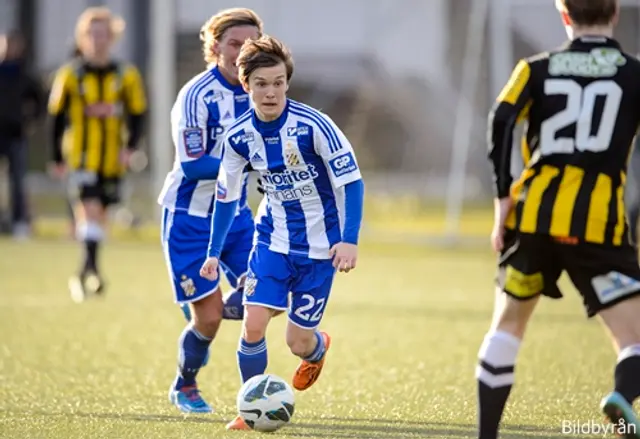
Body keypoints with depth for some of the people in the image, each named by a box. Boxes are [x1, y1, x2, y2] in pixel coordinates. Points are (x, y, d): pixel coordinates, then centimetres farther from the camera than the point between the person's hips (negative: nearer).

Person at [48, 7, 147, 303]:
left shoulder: (126, 76, 4)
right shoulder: (70, 75, -1)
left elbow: (138, 114, 7)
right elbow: (57, 117, 4)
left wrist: (130, 148, -8)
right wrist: (58, 159, 4)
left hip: (112, 162, 3)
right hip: (81, 159, -2)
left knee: (98, 214, 8)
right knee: (90, 209, -19)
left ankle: (85, 276, 20)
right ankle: (90, 267, -22)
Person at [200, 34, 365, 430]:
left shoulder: (314, 126, -21)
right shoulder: (240, 137, -8)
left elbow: (351, 182, -15)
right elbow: (226, 196, 7)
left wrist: (349, 240, -24)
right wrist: (214, 252, 9)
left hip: (319, 246, -3)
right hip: (272, 239, 3)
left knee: (298, 342, 2)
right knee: (253, 324, -14)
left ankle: (319, 348, 41)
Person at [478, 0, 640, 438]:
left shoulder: (537, 69, 11)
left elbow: (501, 123, -3)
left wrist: (503, 205, -2)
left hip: (533, 214, 2)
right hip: (598, 220, -2)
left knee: (508, 322, 21)